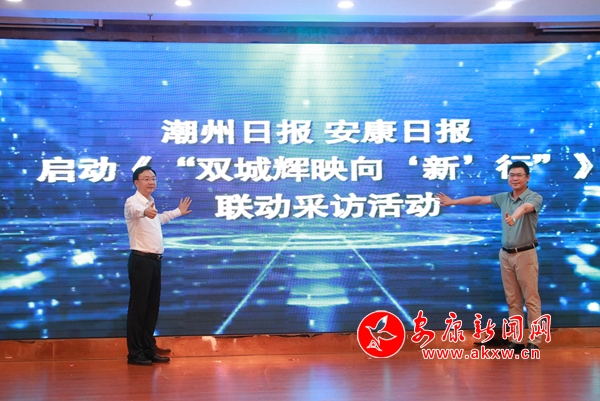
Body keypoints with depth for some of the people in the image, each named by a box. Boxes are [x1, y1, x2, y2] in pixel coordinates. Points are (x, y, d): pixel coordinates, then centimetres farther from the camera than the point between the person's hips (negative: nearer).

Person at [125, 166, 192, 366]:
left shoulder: (151, 203, 15)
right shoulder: (132, 202, -11)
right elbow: (135, 211, -37)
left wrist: (179, 212, 49)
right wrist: (145, 212, -61)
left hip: (155, 260, 8)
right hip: (141, 260, -8)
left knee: (152, 307, 11)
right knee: (138, 308, -4)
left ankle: (149, 350, 19)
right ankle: (135, 353, 3)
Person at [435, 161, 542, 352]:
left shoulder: (535, 197, -10)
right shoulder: (503, 198, 9)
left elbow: (524, 207, -32)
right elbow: (479, 200, 17)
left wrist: (514, 217, -54)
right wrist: (453, 201, 19)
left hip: (525, 254, -5)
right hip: (506, 254, 6)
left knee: (531, 299, -2)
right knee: (512, 300, 7)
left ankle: (534, 342, 1)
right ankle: (516, 340, 11)